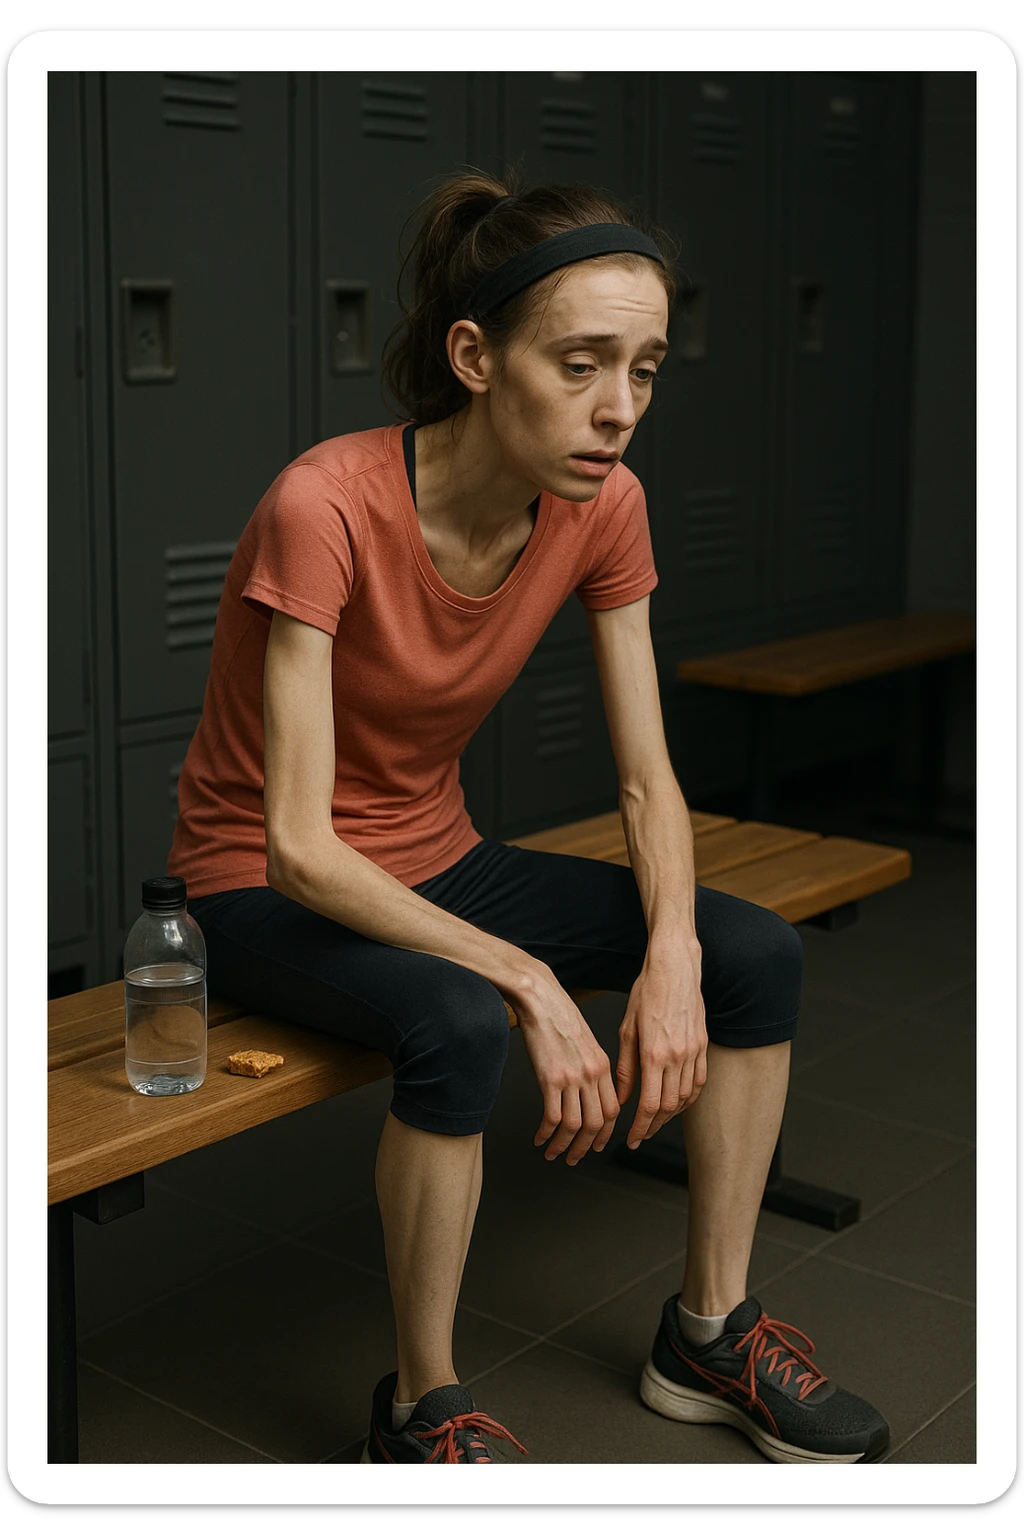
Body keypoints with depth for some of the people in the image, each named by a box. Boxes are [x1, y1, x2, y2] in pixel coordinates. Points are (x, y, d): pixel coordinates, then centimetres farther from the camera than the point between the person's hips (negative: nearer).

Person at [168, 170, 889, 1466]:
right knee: (459, 1028, -36)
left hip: (432, 861, 6)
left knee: (759, 957, -9)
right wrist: (527, 978, -33)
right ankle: (422, 1408, -11)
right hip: (265, 890, -6)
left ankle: (710, 1332, 7)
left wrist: (672, 948, -24)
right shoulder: (324, 508, -30)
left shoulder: (603, 508, -11)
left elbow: (647, 779, -5)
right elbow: (299, 846, -30)